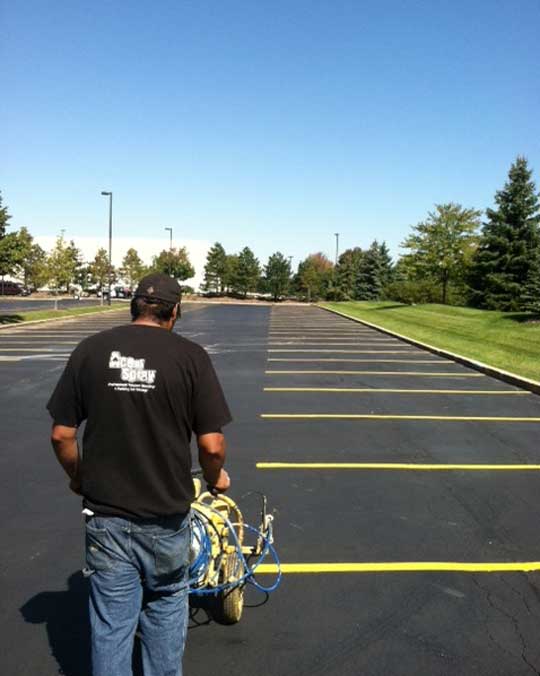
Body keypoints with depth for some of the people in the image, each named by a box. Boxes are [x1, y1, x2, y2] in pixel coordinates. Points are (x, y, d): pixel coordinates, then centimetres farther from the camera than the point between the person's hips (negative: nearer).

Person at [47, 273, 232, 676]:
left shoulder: (91, 349, -4)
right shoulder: (190, 356, -11)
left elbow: (61, 435, -1)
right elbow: (212, 444, -12)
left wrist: (79, 478, 18)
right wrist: (215, 477, 9)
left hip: (105, 513, 2)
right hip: (167, 515, -1)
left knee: (111, 621, 15)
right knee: (165, 608, 22)